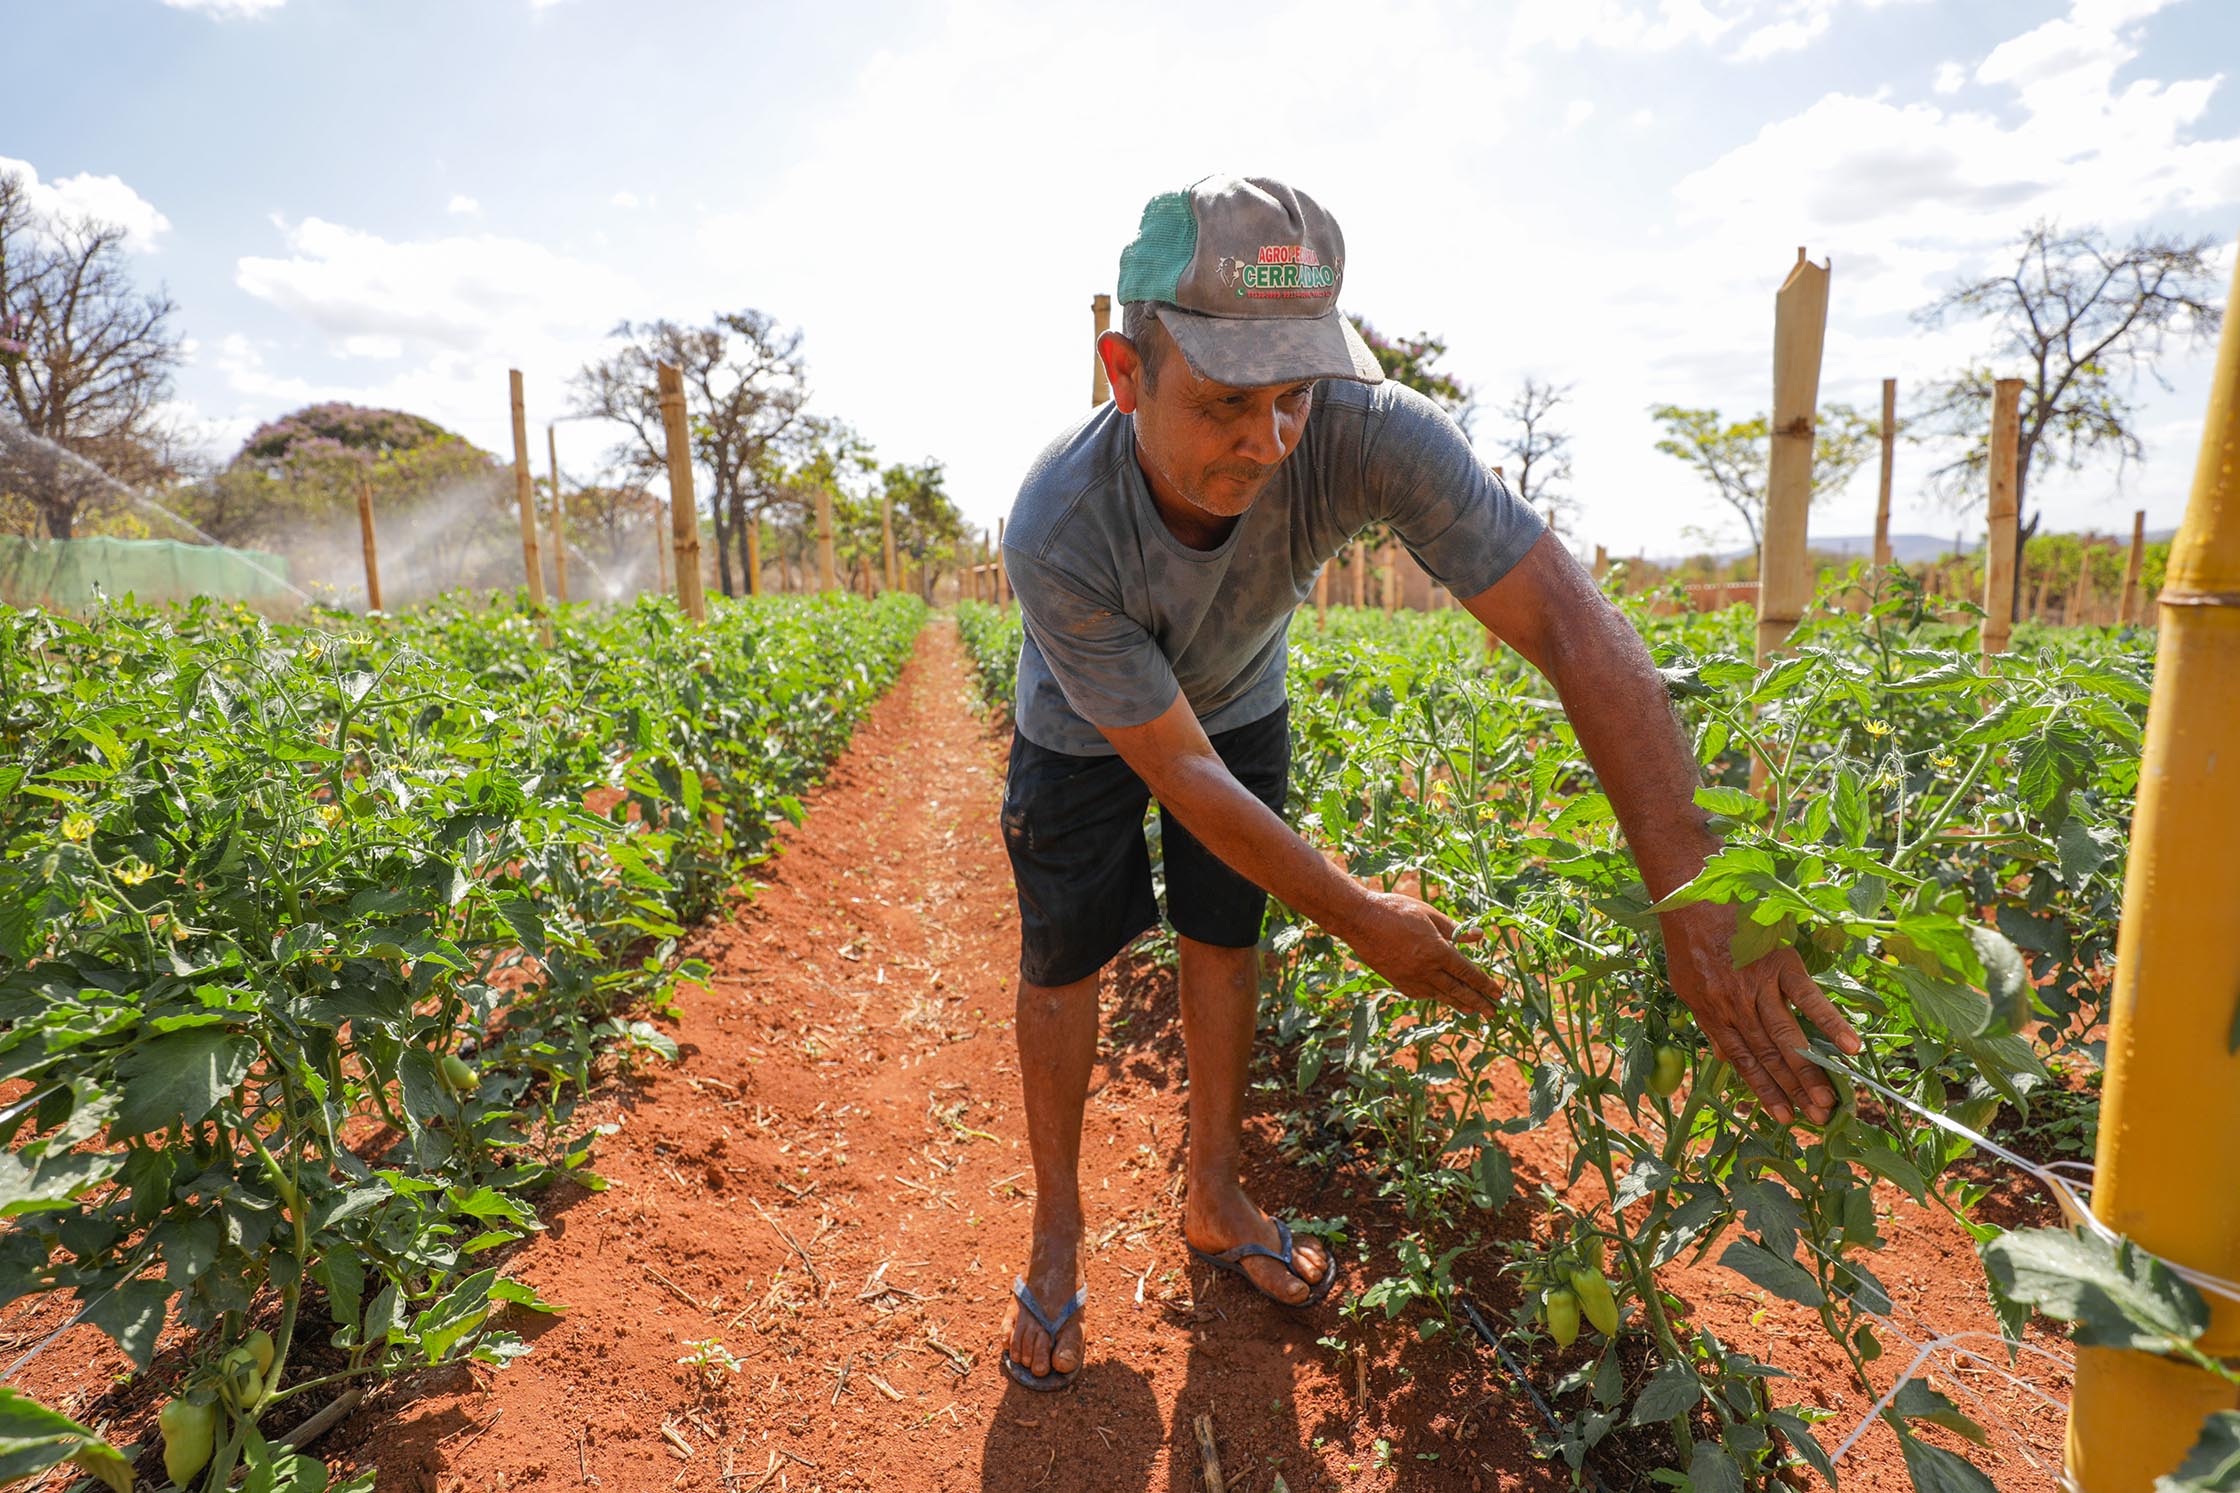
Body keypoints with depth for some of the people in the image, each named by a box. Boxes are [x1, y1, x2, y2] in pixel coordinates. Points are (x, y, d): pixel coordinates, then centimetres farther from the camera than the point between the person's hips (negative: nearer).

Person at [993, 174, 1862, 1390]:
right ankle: (1057, 1232, 25)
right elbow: (1177, 769, -33)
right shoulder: (1056, 532, -40)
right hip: (1087, 734, -2)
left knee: (1224, 943, 9)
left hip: (1237, 701, 2)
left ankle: (1213, 1201, 31)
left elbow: (1574, 626, -40)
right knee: (1061, 964, 3)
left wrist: (1701, 900, -49)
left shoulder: (1366, 434, -37)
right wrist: (1360, 920, -27)